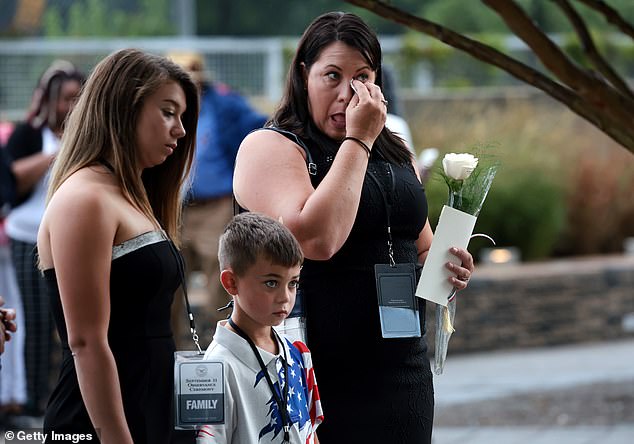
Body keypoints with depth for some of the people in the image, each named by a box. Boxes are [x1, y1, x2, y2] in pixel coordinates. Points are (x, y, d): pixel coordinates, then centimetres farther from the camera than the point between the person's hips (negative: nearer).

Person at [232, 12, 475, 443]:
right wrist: (358, 140, -16)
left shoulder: (396, 154, 15)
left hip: (404, 372, 6)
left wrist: (446, 269, 3)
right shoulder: (270, 148, -7)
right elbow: (317, 239, -23)